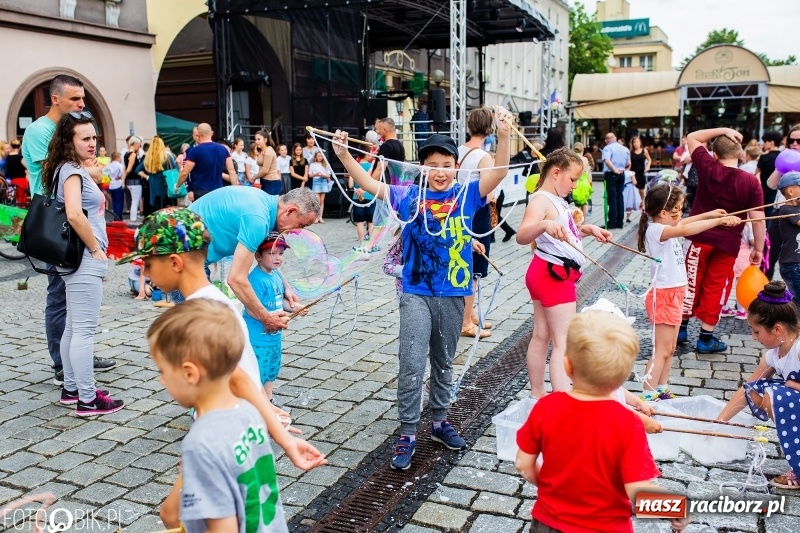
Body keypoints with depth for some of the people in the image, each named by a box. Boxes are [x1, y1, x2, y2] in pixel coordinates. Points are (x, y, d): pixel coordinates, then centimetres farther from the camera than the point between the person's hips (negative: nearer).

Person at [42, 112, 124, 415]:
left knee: (73, 327, 15)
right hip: (84, 258, -10)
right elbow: (74, 214, -29)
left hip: (79, 258, 10)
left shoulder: (73, 170, 16)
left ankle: (71, 389, 26)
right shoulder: (71, 171, -14)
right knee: (84, 329, -6)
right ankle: (88, 400, 0)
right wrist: (96, 250, -19)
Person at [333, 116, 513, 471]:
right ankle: (407, 434, 4)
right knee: (412, 363, -6)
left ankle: (439, 422, 33)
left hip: (452, 293, 2)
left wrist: (504, 135, -28)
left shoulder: (466, 195, -1)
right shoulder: (410, 196, 0)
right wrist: (344, 155, -15)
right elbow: (370, 185, -3)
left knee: (444, 362, 16)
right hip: (416, 292, -1)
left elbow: (498, 174, -13)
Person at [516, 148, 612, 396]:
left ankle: (537, 395, 25)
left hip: (547, 274, 10)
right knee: (564, 342, -10)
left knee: (542, 336, 15)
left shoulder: (557, 200, 10)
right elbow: (522, 236, -39)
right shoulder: (541, 200, -20)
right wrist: (544, 224, -57)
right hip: (553, 275, -10)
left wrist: (587, 229, 12)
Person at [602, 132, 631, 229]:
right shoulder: (625, 149, 11)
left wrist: (614, 170, -21)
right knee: (620, 197, 11)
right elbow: (628, 164, 13)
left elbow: (607, 161, -26)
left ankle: (612, 223, -3)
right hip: (621, 174, 6)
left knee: (612, 199, -4)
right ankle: (619, 223, 13)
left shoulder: (607, 148, -7)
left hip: (611, 174, -6)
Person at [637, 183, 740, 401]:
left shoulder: (665, 227, 8)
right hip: (664, 295, -10)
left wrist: (709, 214, 24)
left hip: (674, 293, 10)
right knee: (662, 350, -7)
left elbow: (684, 223, 29)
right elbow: (685, 230, -37)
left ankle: (661, 391, 25)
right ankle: (647, 396, -3)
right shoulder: (655, 230, -21)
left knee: (670, 348, 16)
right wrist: (719, 221, -35)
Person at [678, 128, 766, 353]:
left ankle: (681, 328, 25)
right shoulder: (751, 181, -10)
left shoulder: (707, 168, -8)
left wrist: (723, 130, 1)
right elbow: (758, 219, -9)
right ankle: (706, 338, 15)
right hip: (728, 243, 0)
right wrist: (758, 249, 1)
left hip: (701, 237, 1)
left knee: (692, 283, 15)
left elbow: (692, 138, 7)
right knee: (715, 288, 8)